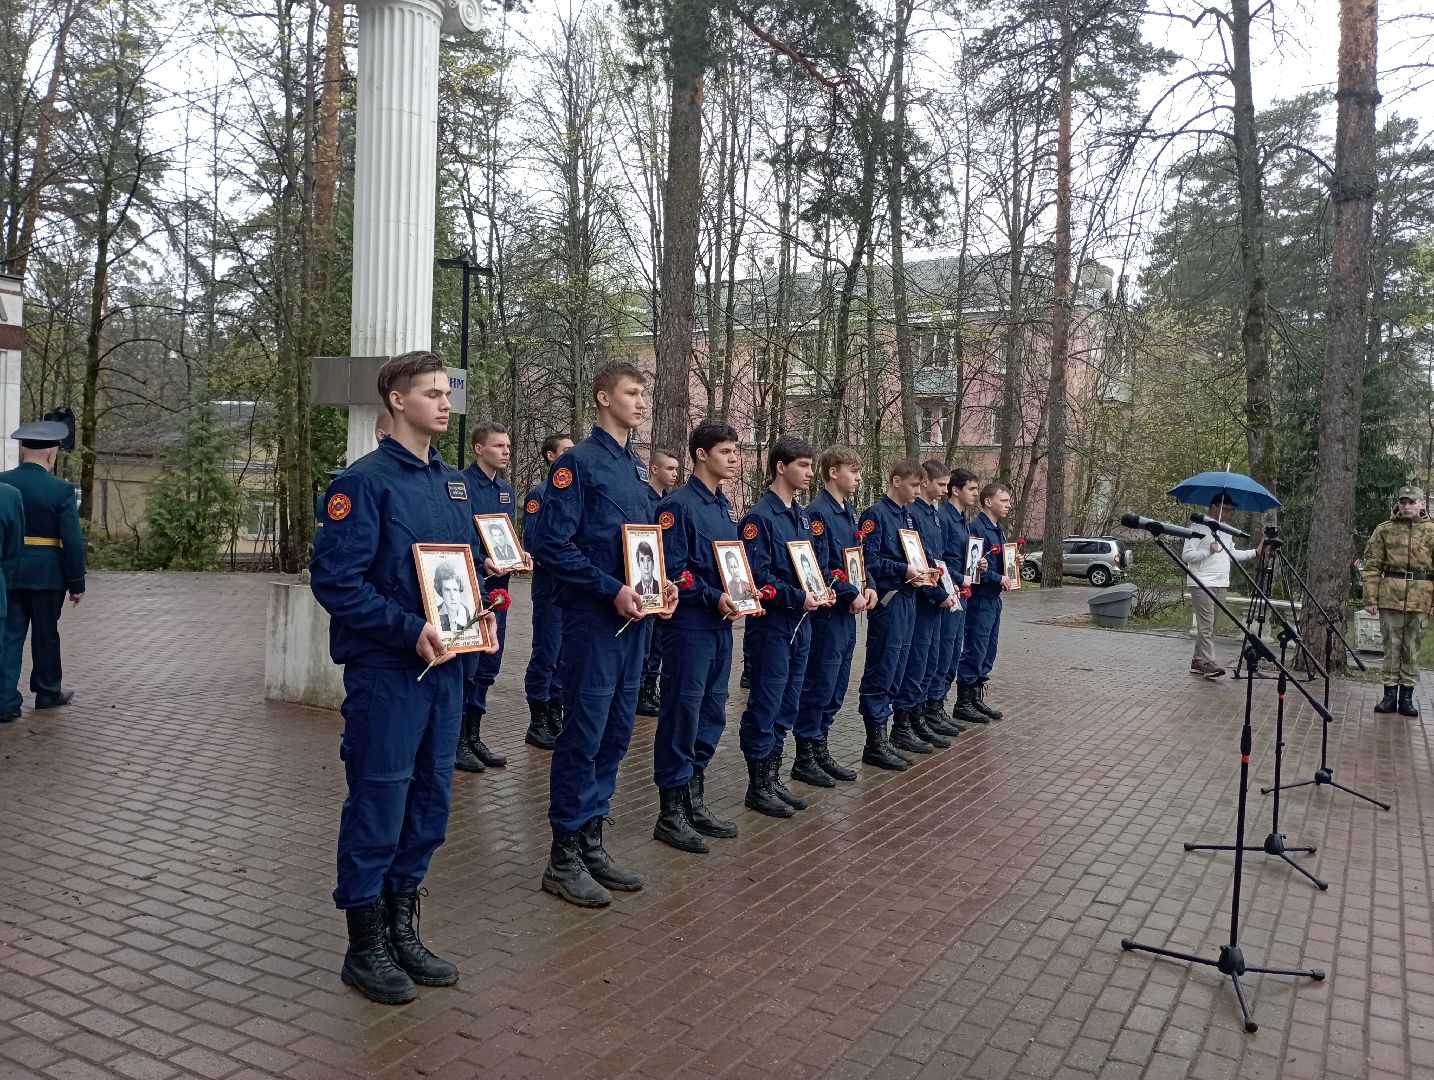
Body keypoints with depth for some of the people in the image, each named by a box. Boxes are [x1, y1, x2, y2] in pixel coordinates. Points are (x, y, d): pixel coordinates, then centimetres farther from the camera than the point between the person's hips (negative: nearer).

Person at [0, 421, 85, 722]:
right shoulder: (61, 489, -12)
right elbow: (73, 541, -12)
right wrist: (77, 583, -4)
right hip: (46, 573, -2)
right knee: (45, 634, 13)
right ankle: (48, 692, 27)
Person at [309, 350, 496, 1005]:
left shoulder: (454, 482, 12)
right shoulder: (365, 482, -11)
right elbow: (334, 579, -16)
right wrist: (410, 630, -21)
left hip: (444, 665, 7)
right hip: (385, 670, -7)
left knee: (429, 803, 14)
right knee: (378, 804, 3)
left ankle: (401, 930, 30)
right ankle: (365, 948, 19)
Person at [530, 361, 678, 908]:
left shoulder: (637, 468, 15)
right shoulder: (578, 462, -10)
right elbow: (551, 545, -17)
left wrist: (663, 582, 4)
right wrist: (612, 590, -20)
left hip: (634, 619, 8)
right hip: (592, 618, -8)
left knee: (615, 734, 13)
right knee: (583, 735, -2)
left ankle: (591, 842, 25)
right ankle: (563, 858, 10)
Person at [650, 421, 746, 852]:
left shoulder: (724, 506, 14)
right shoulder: (678, 505, -12)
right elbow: (672, 570, -18)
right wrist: (714, 598, -20)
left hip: (720, 624, 9)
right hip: (689, 625, -9)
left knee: (712, 716, 14)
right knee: (681, 716, -1)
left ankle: (695, 802, 26)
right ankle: (670, 814, 10)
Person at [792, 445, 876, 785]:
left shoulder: (848, 511, 13)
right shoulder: (818, 512, -16)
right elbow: (820, 568, -20)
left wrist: (868, 588, 2)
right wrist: (852, 594, -14)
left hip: (847, 613, 9)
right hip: (827, 612, -9)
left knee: (836, 688, 14)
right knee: (819, 685, -1)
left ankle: (820, 749, 26)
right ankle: (804, 759, 10)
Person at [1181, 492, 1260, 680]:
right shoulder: (1198, 528, -5)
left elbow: (1233, 554, 24)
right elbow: (1186, 555, -10)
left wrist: (1255, 552, 16)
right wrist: (1209, 551, -19)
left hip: (1221, 585, 8)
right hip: (1202, 585, -8)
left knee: (1209, 627, 7)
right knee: (1206, 625, -13)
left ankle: (1198, 662, 10)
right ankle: (1209, 664, -16)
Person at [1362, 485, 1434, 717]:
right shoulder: (1384, 530, 5)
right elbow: (1372, 565, 4)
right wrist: (1370, 597, -3)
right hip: (1390, 596, 0)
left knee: (1412, 648, 6)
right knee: (1392, 646, 6)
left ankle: (1407, 695, 14)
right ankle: (1390, 693, 13)